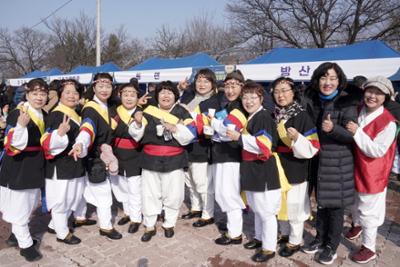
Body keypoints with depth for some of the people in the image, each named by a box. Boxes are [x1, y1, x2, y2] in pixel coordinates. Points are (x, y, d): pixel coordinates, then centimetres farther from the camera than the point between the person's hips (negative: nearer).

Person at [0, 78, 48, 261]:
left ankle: (16, 235, 41)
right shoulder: (16, 114, -18)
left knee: (28, 205, 21)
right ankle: (26, 244, 19)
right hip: (18, 169, -8)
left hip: (35, 168, 8)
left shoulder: (44, 116, 7)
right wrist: (21, 125, -42)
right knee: (20, 207, 2)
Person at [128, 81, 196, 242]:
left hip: (174, 160, -1)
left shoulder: (181, 112, -3)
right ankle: (149, 226, 27)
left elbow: (190, 135, -10)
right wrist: (138, 123, -19)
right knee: (150, 194, 10)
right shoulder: (149, 111, 1)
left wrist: (175, 128, -25)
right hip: (150, 159, 1)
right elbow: (136, 135, 0)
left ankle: (169, 224, 30)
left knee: (173, 195, 8)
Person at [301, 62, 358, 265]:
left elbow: (352, 135, -16)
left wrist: (333, 129, -33)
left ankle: (331, 245, 25)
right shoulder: (312, 101, 3)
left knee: (335, 205, 7)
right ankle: (320, 238, 35)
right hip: (318, 160, 5)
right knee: (321, 201, 18)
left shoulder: (347, 103, -13)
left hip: (338, 163, -5)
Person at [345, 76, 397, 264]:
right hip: (355, 169, 6)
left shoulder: (389, 122, -21)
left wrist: (357, 133, -31)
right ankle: (357, 225, 52)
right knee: (355, 203, 25)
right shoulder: (358, 112, -4)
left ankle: (369, 248, 25)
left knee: (368, 211, 7)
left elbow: (377, 151, -23)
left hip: (372, 174, -6)